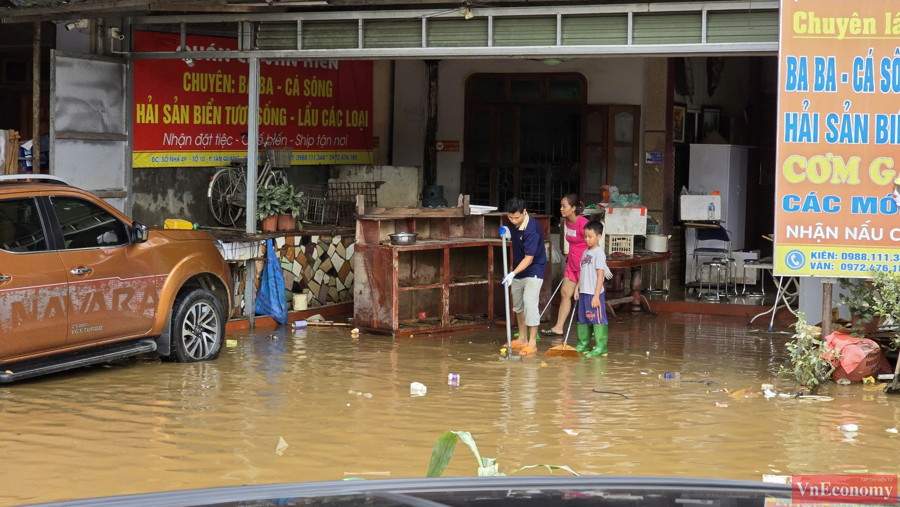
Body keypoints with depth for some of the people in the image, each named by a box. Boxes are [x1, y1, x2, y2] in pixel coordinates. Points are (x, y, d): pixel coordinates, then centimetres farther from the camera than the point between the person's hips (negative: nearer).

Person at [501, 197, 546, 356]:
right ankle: (522, 339, 29)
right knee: (518, 303, 16)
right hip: (518, 270, 9)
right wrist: (507, 233, 0)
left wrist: (513, 273, -40)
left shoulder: (531, 229, -28)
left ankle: (532, 343, -17)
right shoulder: (514, 224, -3)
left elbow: (529, 258, -31)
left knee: (530, 302, -18)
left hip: (533, 270, -9)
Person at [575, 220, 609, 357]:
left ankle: (601, 347, -4)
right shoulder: (586, 252, 14)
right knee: (583, 319, 14)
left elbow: (600, 276, -15)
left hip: (594, 294, -9)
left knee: (597, 319, -6)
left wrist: (596, 295, -18)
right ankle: (583, 345, 24)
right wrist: (577, 289, 18)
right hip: (584, 293, 9)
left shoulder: (599, 253, -11)